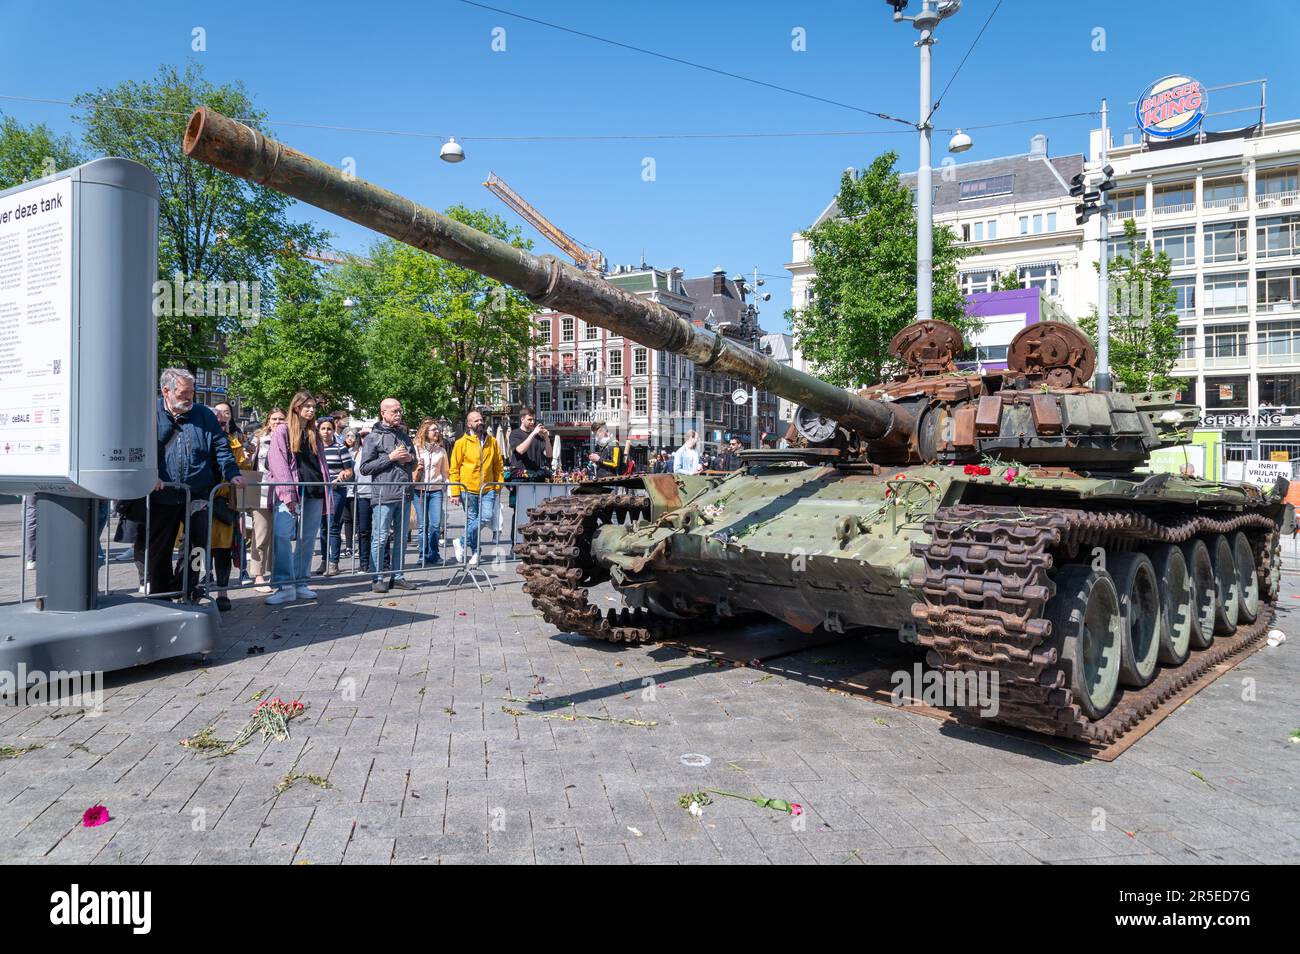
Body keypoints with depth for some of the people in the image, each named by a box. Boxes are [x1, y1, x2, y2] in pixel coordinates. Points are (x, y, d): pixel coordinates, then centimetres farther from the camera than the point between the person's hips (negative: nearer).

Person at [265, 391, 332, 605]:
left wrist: (326, 488, 10)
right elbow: (278, 463, -5)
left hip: (314, 492, 5)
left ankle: (299, 582, 13)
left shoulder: (314, 433, 20)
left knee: (307, 539, 6)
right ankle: (284, 586, -12)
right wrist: (288, 494, -15)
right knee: (282, 536, -14)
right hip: (291, 493, -5)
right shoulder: (282, 431, 4)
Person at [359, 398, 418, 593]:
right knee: (380, 537, -4)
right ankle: (377, 578, 4)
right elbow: (365, 468, -7)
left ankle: (397, 576, 17)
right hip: (384, 496, -6)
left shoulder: (404, 435, 17)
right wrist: (390, 458, -13)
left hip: (404, 494, 6)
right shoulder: (374, 437, -1)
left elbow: (413, 465, 27)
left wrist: (409, 459, 3)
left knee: (401, 537, 9)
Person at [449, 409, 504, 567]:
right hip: (468, 489, -2)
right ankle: (474, 553, 21)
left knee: (486, 517, -13)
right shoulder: (461, 443, -1)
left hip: (487, 489, 2)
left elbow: (499, 465, 16)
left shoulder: (492, 442, 10)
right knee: (472, 520, 5)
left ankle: (464, 543, 7)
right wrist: (455, 492, -7)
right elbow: (454, 469, -1)